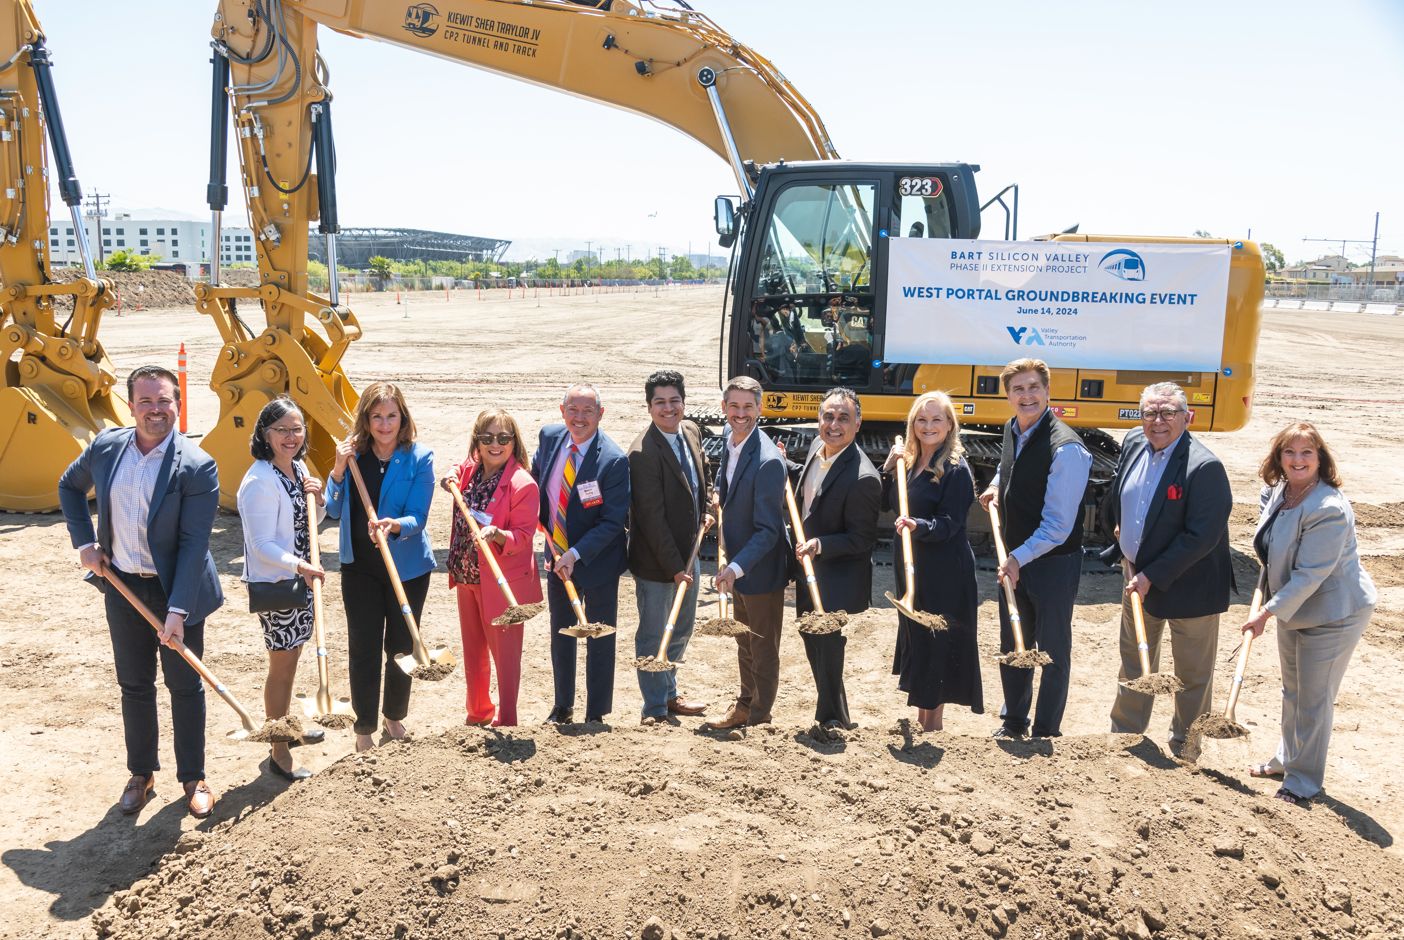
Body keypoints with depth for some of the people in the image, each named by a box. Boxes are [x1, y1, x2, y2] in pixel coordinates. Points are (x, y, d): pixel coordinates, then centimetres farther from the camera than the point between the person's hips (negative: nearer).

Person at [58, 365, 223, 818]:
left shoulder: (197, 467, -18)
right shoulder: (105, 446, -3)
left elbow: (193, 544, -20)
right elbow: (70, 486, 18)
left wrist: (177, 611, -23)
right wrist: (83, 542, 5)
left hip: (176, 590, -4)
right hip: (122, 587, 4)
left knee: (184, 686, 8)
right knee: (134, 686, 15)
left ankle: (193, 778, 23)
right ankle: (141, 774, 32)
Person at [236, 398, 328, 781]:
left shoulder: (299, 468, 5)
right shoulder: (259, 481, -22)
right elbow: (262, 544, -23)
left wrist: (317, 500, -4)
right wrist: (299, 566, -32)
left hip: (300, 578, 9)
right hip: (274, 582, -9)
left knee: (291, 656, 22)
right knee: (282, 664, 0)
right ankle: (279, 754, 11)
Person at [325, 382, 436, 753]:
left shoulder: (419, 457, -10)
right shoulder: (353, 453, -3)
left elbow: (417, 517, -14)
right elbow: (334, 510, -2)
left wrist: (394, 525, -35)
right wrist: (338, 470, -16)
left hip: (407, 566, -1)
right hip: (359, 566, 1)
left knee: (401, 646, 13)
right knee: (363, 648, 3)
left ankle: (394, 716, 35)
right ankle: (364, 728, 18)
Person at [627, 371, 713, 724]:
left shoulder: (691, 431, 1)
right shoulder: (643, 453, -23)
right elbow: (651, 518, -23)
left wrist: (706, 508, 9)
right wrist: (674, 567, -21)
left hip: (689, 553, 9)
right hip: (656, 562, -8)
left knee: (681, 630, 23)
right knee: (653, 637, 7)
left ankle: (669, 693, 42)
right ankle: (655, 709, 22)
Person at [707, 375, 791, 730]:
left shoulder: (768, 461, -26)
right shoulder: (730, 440, 0)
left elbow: (768, 530, -25)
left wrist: (737, 567, -31)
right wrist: (720, 507, 3)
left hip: (761, 568, -8)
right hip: (737, 562, 9)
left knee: (763, 650, 10)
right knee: (744, 643, 24)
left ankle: (759, 718, 26)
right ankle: (744, 705, 42)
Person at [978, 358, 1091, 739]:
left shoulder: (1065, 448, -24)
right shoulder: (1013, 430, 1)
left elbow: (1058, 526, -24)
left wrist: (1019, 558, -20)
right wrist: (997, 486, 10)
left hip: (1053, 563, -7)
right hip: (1013, 558, 8)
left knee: (1052, 651, 10)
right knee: (1012, 646, 19)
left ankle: (1046, 732, 26)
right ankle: (1013, 722, 37)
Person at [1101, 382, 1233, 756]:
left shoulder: (1205, 467, -25)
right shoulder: (1133, 442, -3)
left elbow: (1202, 537, -25)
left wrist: (1152, 576, -23)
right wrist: (1117, 525, 10)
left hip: (1188, 583, -7)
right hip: (1137, 577, 7)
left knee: (1193, 673, 11)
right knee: (1134, 660, 22)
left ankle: (1185, 749, 30)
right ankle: (1125, 733, 39)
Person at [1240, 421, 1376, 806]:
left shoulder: (1329, 508, -29)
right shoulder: (1278, 491, -4)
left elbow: (1310, 575, -28)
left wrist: (1268, 612, -22)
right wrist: (1268, 597, 13)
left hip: (1332, 615, -8)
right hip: (1292, 609, 8)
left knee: (1314, 701, 5)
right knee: (1292, 691, 23)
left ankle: (1304, 781, 21)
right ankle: (1286, 759, 42)